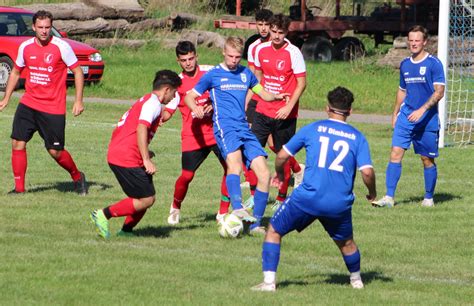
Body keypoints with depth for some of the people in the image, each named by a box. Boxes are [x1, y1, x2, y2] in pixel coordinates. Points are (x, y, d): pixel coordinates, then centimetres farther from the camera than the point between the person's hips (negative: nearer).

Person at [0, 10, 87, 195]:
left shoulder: (61, 47, -10)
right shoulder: (25, 47, 3)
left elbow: (77, 71, -4)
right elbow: (16, 72, 18)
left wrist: (78, 101, -10)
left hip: (53, 109, -4)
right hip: (28, 104, 4)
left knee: (55, 152, -1)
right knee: (17, 144, -6)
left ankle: (77, 177, 26)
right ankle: (19, 188, 5)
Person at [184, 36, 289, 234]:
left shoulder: (245, 73, 20)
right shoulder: (213, 75, 8)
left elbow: (262, 93, 30)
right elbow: (190, 96, 12)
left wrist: (276, 97, 7)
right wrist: (195, 107, -13)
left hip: (244, 128, 5)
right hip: (225, 127, -5)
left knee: (264, 174, -6)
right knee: (234, 163, -34)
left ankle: (255, 224, 4)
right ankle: (237, 208, -56)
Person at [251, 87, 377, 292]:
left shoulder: (313, 129, 5)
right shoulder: (357, 137, 6)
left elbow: (282, 156, 7)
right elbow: (367, 171, -5)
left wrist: (280, 174, 28)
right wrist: (372, 194, 15)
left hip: (307, 197, -2)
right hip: (340, 204, 2)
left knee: (274, 231, 13)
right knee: (346, 243, 28)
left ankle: (269, 281, 3)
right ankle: (356, 280, 44)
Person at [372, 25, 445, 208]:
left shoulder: (434, 64, -6)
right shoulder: (405, 65, 11)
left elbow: (439, 92, -12)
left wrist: (422, 110, -21)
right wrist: (395, 114, 20)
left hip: (427, 119, -4)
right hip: (405, 117, 4)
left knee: (427, 159, 4)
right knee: (396, 153, -9)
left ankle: (429, 198, 20)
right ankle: (389, 197, -10)